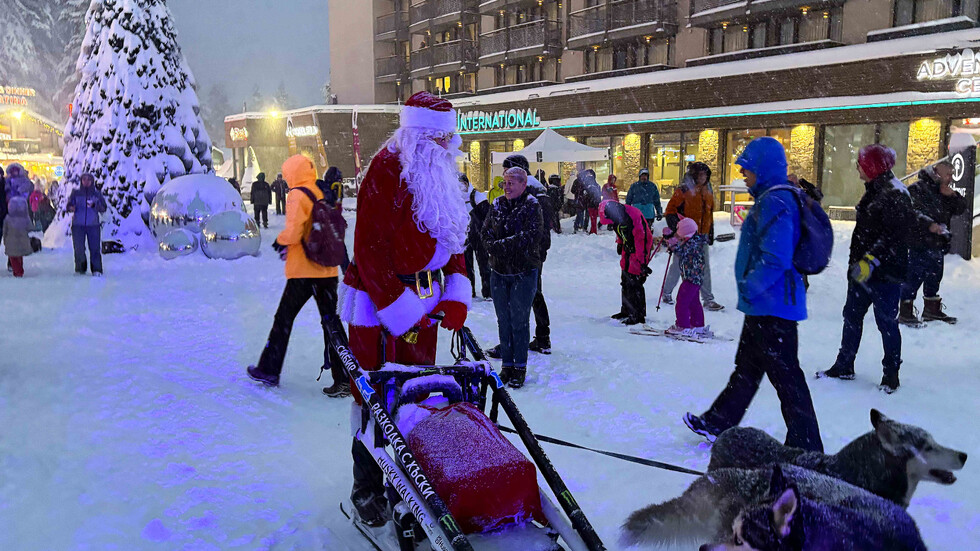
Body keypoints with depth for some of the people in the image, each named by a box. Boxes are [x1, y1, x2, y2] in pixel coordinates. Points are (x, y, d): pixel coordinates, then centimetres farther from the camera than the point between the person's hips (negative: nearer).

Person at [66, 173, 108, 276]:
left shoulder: (97, 194, 8)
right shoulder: (76, 193, 9)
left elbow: (104, 208, 4)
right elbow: (69, 206, 7)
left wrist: (94, 205, -15)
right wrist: (72, 208, -17)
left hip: (93, 225, -1)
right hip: (78, 225, 1)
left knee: (95, 248, -5)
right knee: (79, 248, 1)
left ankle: (96, 270, 0)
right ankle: (80, 269, 12)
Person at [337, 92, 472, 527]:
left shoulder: (440, 176, 11)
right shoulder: (386, 171, -15)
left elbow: (454, 238, 15)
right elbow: (370, 251, -19)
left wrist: (456, 293, 1)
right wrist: (399, 309, -22)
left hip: (423, 300, 8)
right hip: (380, 302, -8)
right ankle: (367, 488, 13)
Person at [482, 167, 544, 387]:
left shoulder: (532, 207, -6)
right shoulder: (496, 207, 9)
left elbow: (530, 238, -17)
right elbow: (486, 235, 5)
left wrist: (500, 245, -15)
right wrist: (508, 247, -12)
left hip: (524, 272, -4)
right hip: (499, 271, 5)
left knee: (520, 320, -1)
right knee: (503, 320, 9)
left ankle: (520, 367, 10)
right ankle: (506, 364, 19)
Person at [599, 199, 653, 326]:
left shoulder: (634, 216, -29)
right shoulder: (618, 216, -4)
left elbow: (641, 239, -27)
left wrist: (642, 262, -26)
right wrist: (619, 243, 31)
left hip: (640, 252, -8)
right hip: (628, 251, 8)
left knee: (634, 283, -10)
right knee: (625, 281, 11)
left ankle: (638, 316, -3)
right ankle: (626, 310, 22)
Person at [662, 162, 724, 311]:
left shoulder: (708, 193, 12)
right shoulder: (683, 190, -8)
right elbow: (671, 208, -7)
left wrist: (711, 232, 20)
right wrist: (674, 224, -18)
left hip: (702, 236, 5)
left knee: (705, 268, 3)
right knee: (678, 265, 4)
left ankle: (708, 299, 6)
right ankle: (666, 292, 22)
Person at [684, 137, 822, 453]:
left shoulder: (775, 202, -20)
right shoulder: (771, 198, 13)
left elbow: (775, 259, -28)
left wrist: (749, 287, -17)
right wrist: (749, 288, 18)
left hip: (774, 305, -11)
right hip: (765, 305, 11)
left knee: (784, 374, -2)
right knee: (746, 367, 21)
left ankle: (806, 448, 8)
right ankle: (719, 423, 35)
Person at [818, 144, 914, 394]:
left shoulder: (895, 195, -17)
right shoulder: (874, 190, 13)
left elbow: (894, 237, -24)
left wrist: (871, 260, -30)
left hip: (886, 272, -10)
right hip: (863, 270, 10)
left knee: (886, 321, 2)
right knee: (852, 316, 13)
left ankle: (891, 373, 16)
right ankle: (844, 366, 24)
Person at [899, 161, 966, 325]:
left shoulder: (946, 192, 18)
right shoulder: (918, 189, -9)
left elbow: (961, 209, 14)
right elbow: (913, 212, -20)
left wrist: (952, 195, -3)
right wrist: (929, 224, -30)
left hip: (938, 244, 9)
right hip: (921, 242, -9)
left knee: (934, 277, 16)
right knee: (915, 276, -9)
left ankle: (932, 310, 29)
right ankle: (905, 312, -3)